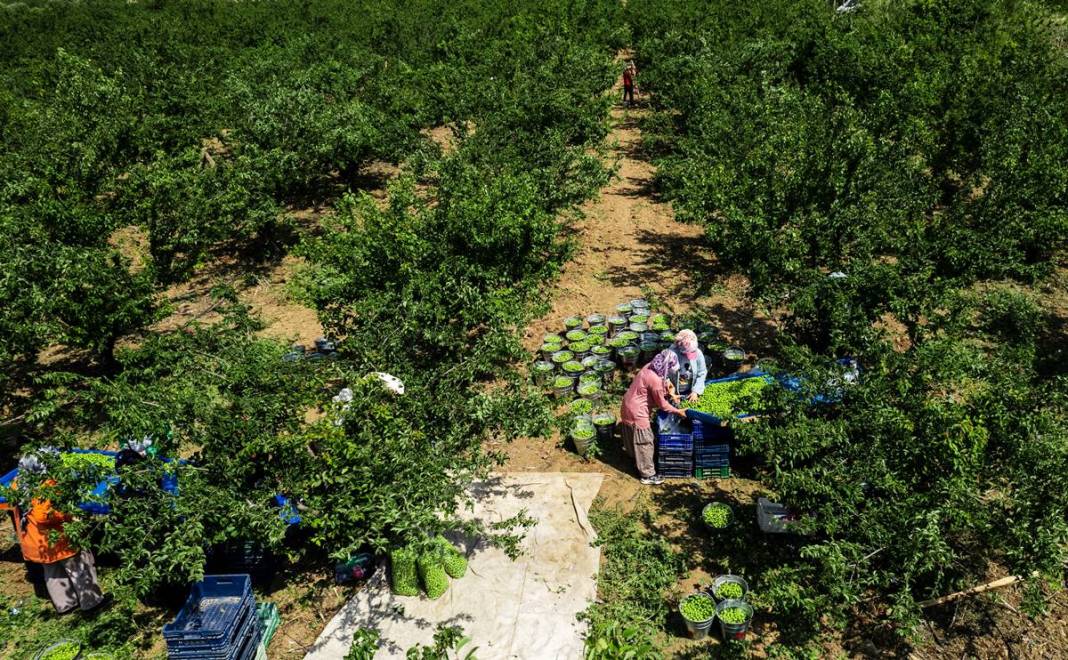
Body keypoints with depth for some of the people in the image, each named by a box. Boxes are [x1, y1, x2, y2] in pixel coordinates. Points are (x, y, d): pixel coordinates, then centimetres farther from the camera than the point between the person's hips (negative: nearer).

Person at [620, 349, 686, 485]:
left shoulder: (649, 367, -4)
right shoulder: (655, 380, -30)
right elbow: (662, 404, -17)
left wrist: (669, 393, 6)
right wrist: (678, 411, -5)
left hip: (629, 406, 9)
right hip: (636, 412, -9)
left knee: (634, 437, 28)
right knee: (644, 443, 6)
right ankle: (648, 475, 19)